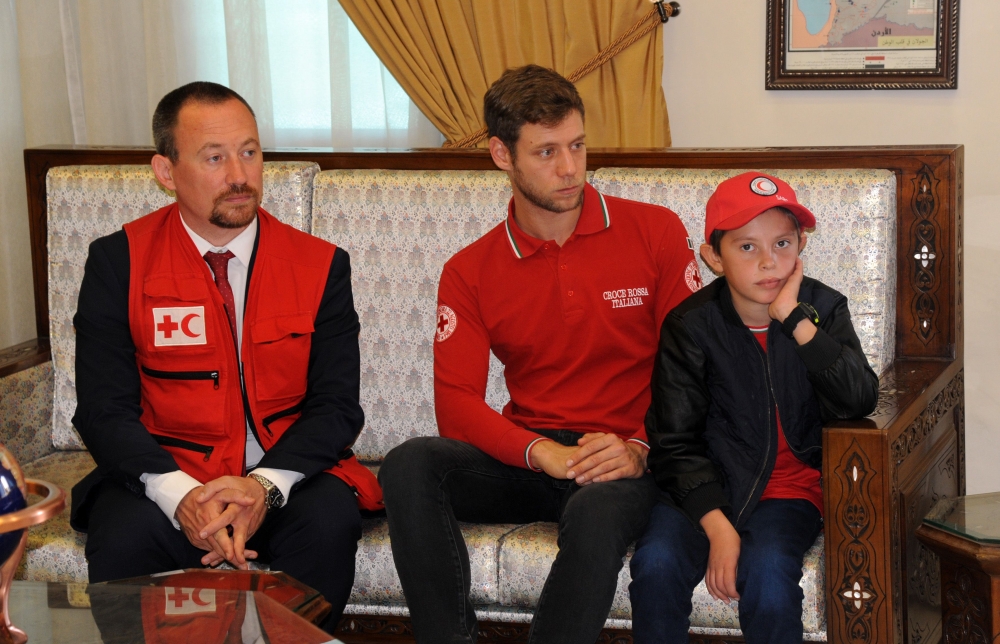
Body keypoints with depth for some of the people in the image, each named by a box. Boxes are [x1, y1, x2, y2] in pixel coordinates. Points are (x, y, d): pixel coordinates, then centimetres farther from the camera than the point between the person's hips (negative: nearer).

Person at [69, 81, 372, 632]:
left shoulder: (320, 265, 2)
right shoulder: (119, 262, 0)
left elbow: (337, 405, -2)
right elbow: (104, 410, -6)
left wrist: (266, 484, -22)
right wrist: (180, 494, -25)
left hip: (286, 469, 1)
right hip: (165, 474, -1)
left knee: (329, 523, -30)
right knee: (125, 536, -31)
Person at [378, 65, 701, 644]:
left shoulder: (656, 232, 4)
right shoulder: (470, 272, 8)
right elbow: (457, 403, -3)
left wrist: (641, 449, -18)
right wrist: (542, 453, -21)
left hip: (626, 463, -2)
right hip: (527, 460, 3)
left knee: (598, 511, -39)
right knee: (409, 466, -26)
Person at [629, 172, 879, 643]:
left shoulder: (823, 309, -1)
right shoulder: (690, 325, -5)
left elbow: (859, 401, -18)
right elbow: (675, 442, -6)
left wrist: (794, 319, -22)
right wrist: (716, 527, -18)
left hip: (791, 486, 0)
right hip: (706, 486, 0)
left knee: (767, 572, -30)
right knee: (656, 564, -27)